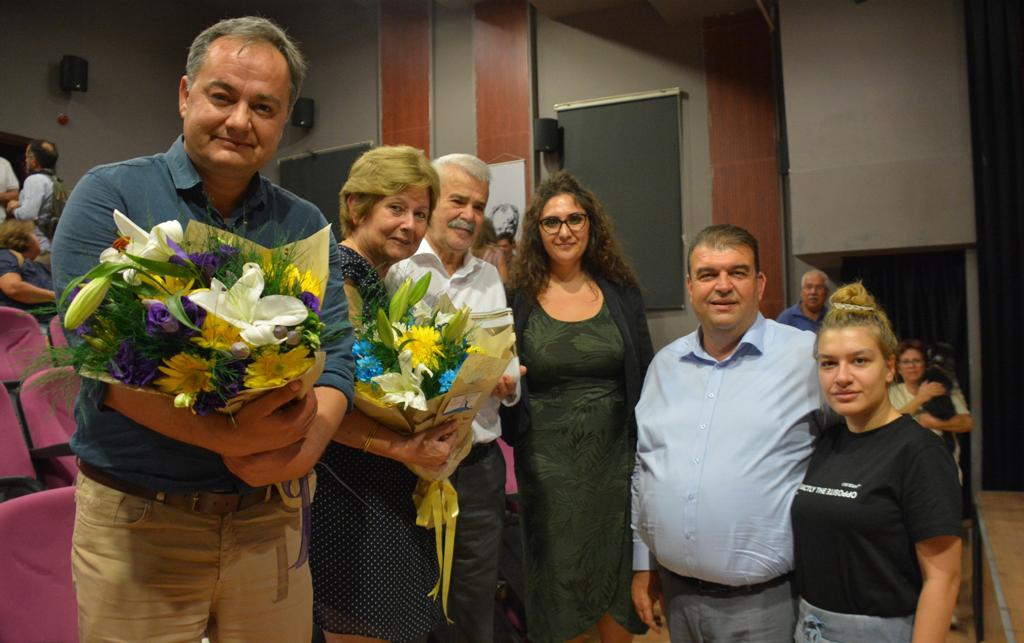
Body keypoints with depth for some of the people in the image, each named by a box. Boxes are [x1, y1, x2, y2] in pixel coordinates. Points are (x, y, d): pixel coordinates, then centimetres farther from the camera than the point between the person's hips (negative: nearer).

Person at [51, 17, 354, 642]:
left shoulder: (305, 226, 5)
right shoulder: (111, 195, -5)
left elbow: (338, 351, -2)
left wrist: (307, 440, -22)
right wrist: (224, 436, -28)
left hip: (270, 515, 3)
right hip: (136, 519, -3)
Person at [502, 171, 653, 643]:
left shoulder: (621, 292, 3)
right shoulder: (518, 298, -2)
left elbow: (644, 376, 7)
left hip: (615, 453, 2)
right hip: (547, 459, -1)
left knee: (616, 580, 12)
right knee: (555, 580, 9)